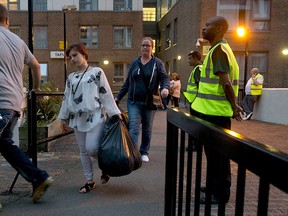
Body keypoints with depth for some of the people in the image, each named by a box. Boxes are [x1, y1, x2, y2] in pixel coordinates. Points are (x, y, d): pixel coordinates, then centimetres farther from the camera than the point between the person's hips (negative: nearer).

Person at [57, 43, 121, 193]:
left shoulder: (96, 72, 0)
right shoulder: (71, 77, 14)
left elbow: (106, 94, -3)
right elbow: (66, 98, 18)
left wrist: (115, 114, -7)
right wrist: (64, 118, 15)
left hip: (95, 116, -5)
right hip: (77, 118, 5)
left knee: (91, 148, -14)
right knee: (83, 151, 8)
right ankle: (90, 181, 22)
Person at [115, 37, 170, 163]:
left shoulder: (157, 63, 1)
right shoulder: (135, 62, 9)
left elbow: (164, 78, -4)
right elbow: (127, 82, 12)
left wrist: (165, 88, -28)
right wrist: (118, 97, 10)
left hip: (149, 102, -1)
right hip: (134, 102, 1)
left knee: (147, 129, 12)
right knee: (133, 129, -10)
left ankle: (144, 152, 29)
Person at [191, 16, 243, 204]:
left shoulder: (218, 49, -14)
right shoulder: (219, 49, 18)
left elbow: (226, 83, -22)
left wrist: (234, 107, -13)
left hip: (215, 111, -10)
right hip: (213, 110, 10)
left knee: (217, 153, 1)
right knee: (215, 152, 18)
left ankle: (220, 193, 15)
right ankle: (215, 187, 32)